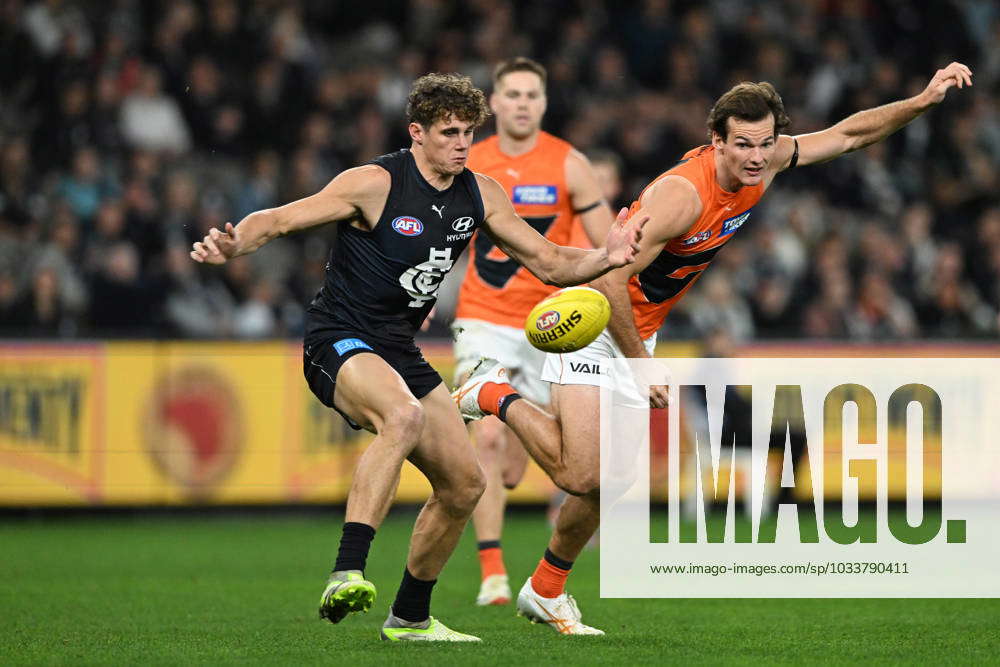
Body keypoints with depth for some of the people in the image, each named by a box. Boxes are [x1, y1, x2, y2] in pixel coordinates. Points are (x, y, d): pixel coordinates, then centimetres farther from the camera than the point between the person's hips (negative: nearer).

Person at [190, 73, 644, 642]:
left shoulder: (480, 194, 5)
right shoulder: (375, 184, -14)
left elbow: (548, 263, 10)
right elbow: (279, 220, -15)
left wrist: (607, 258, -9)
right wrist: (233, 246, -36)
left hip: (400, 353, 8)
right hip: (339, 344, -8)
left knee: (464, 484, 8)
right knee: (404, 415, -38)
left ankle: (410, 617, 26)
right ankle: (347, 573, -45)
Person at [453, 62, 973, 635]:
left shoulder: (764, 165, -7)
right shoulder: (682, 194, -30)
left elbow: (849, 134, 7)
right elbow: (610, 280, -29)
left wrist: (924, 100, -3)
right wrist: (643, 366, -24)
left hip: (640, 328, 8)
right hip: (592, 318, -8)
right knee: (581, 476, -16)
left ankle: (546, 591, 23)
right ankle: (496, 394, 6)